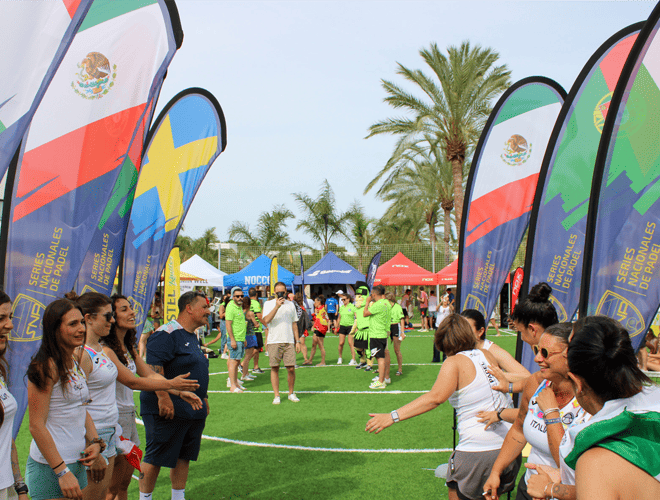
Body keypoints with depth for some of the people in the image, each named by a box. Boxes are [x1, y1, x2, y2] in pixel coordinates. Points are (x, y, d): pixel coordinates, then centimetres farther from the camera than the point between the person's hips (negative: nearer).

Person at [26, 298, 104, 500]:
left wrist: (96, 443, 2)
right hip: (50, 468, -8)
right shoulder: (46, 367, -16)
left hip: (77, 464, 8)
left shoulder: (76, 362, 9)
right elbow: (36, 425, -18)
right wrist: (62, 472, -19)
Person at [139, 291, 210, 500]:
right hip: (168, 411, -9)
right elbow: (153, 367, -24)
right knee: (155, 458, 1)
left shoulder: (192, 336, 16)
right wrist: (163, 398, -28)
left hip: (193, 411, 9)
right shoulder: (167, 334, -15)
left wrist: (203, 398, 23)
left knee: (184, 457, 15)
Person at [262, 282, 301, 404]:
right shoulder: (268, 304, 3)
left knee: (291, 368, -2)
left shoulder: (290, 305, 13)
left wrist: (297, 341, 12)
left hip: (289, 341, 2)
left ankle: (291, 393, 15)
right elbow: (266, 320, -12)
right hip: (274, 341, -2)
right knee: (274, 368, 0)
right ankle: (276, 396, 9)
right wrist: (277, 306, -18)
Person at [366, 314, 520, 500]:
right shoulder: (487, 355, 6)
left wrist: (392, 416, -32)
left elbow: (436, 397, -28)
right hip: (510, 446, 6)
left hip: (478, 449, -6)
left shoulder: (454, 363, -12)